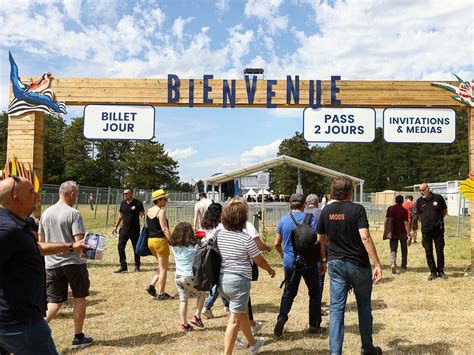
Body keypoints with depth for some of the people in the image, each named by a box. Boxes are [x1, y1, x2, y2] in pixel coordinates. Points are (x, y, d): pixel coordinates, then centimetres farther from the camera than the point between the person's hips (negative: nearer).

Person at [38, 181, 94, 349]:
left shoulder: (45, 213, 6)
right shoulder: (73, 214, -13)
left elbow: (40, 241, 13)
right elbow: (79, 242, -18)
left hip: (51, 264, 5)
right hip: (73, 262, -5)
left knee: (55, 302, 12)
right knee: (79, 298, 12)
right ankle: (78, 337, 20)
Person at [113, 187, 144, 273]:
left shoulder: (137, 203, -8)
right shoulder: (123, 203, 8)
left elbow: (142, 215, -8)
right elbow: (120, 215, 18)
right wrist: (116, 226, 16)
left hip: (135, 230, -4)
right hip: (124, 229, 4)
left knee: (136, 248, 6)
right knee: (120, 247, -4)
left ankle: (137, 266, 21)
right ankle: (123, 266, 4)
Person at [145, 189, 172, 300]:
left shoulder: (149, 210, 12)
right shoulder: (161, 211, -13)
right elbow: (164, 229, -18)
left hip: (150, 240, 8)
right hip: (160, 240, -8)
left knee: (163, 266, 21)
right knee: (163, 268, 3)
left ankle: (151, 286, 9)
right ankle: (161, 294, 8)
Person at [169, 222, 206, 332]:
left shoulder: (174, 246, 1)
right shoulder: (194, 246, -13)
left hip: (178, 276, 5)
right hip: (190, 277, -4)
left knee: (183, 300, 15)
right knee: (202, 294, 20)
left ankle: (184, 325, 18)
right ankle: (196, 316, 13)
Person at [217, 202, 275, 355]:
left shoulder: (219, 235, 0)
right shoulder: (246, 239, -14)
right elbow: (259, 260, -4)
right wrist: (270, 269, 14)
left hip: (221, 279, 7)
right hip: (238, 280, -7)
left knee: (242, 311, 24)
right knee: (235, 319, 4)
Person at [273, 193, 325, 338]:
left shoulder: (283, 220, 1)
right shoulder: (310, 218, -7)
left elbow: (277, 243, 7)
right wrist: (323, 260, -2)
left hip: (290, 263, 2)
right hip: (309, 262, -2)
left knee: (288, 292, 15)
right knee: (315, 293, 14)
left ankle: (282, 317, -6)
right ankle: (314, 326, 18)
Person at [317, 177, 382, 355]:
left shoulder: (327, 210, 0)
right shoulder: (357, 209, -14)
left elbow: (320, 238, 9)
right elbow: (365, 237, -23)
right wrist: (377, 264, -20)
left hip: (335, 263, 3)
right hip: (358, 264, -3)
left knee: (336, 308, 6)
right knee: (364, 307, 16)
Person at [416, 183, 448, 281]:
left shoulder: (438, 198, -5)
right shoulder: (419, 201, 0)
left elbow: (444, 211, 9)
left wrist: (438, 220, 6)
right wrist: (426, 222, 7)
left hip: (438, 229, -1)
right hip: (426, 231, 2)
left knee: (440, 251, 6)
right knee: (428, 252, 4)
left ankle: (441, 271, 20)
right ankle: (433, 272, 15)